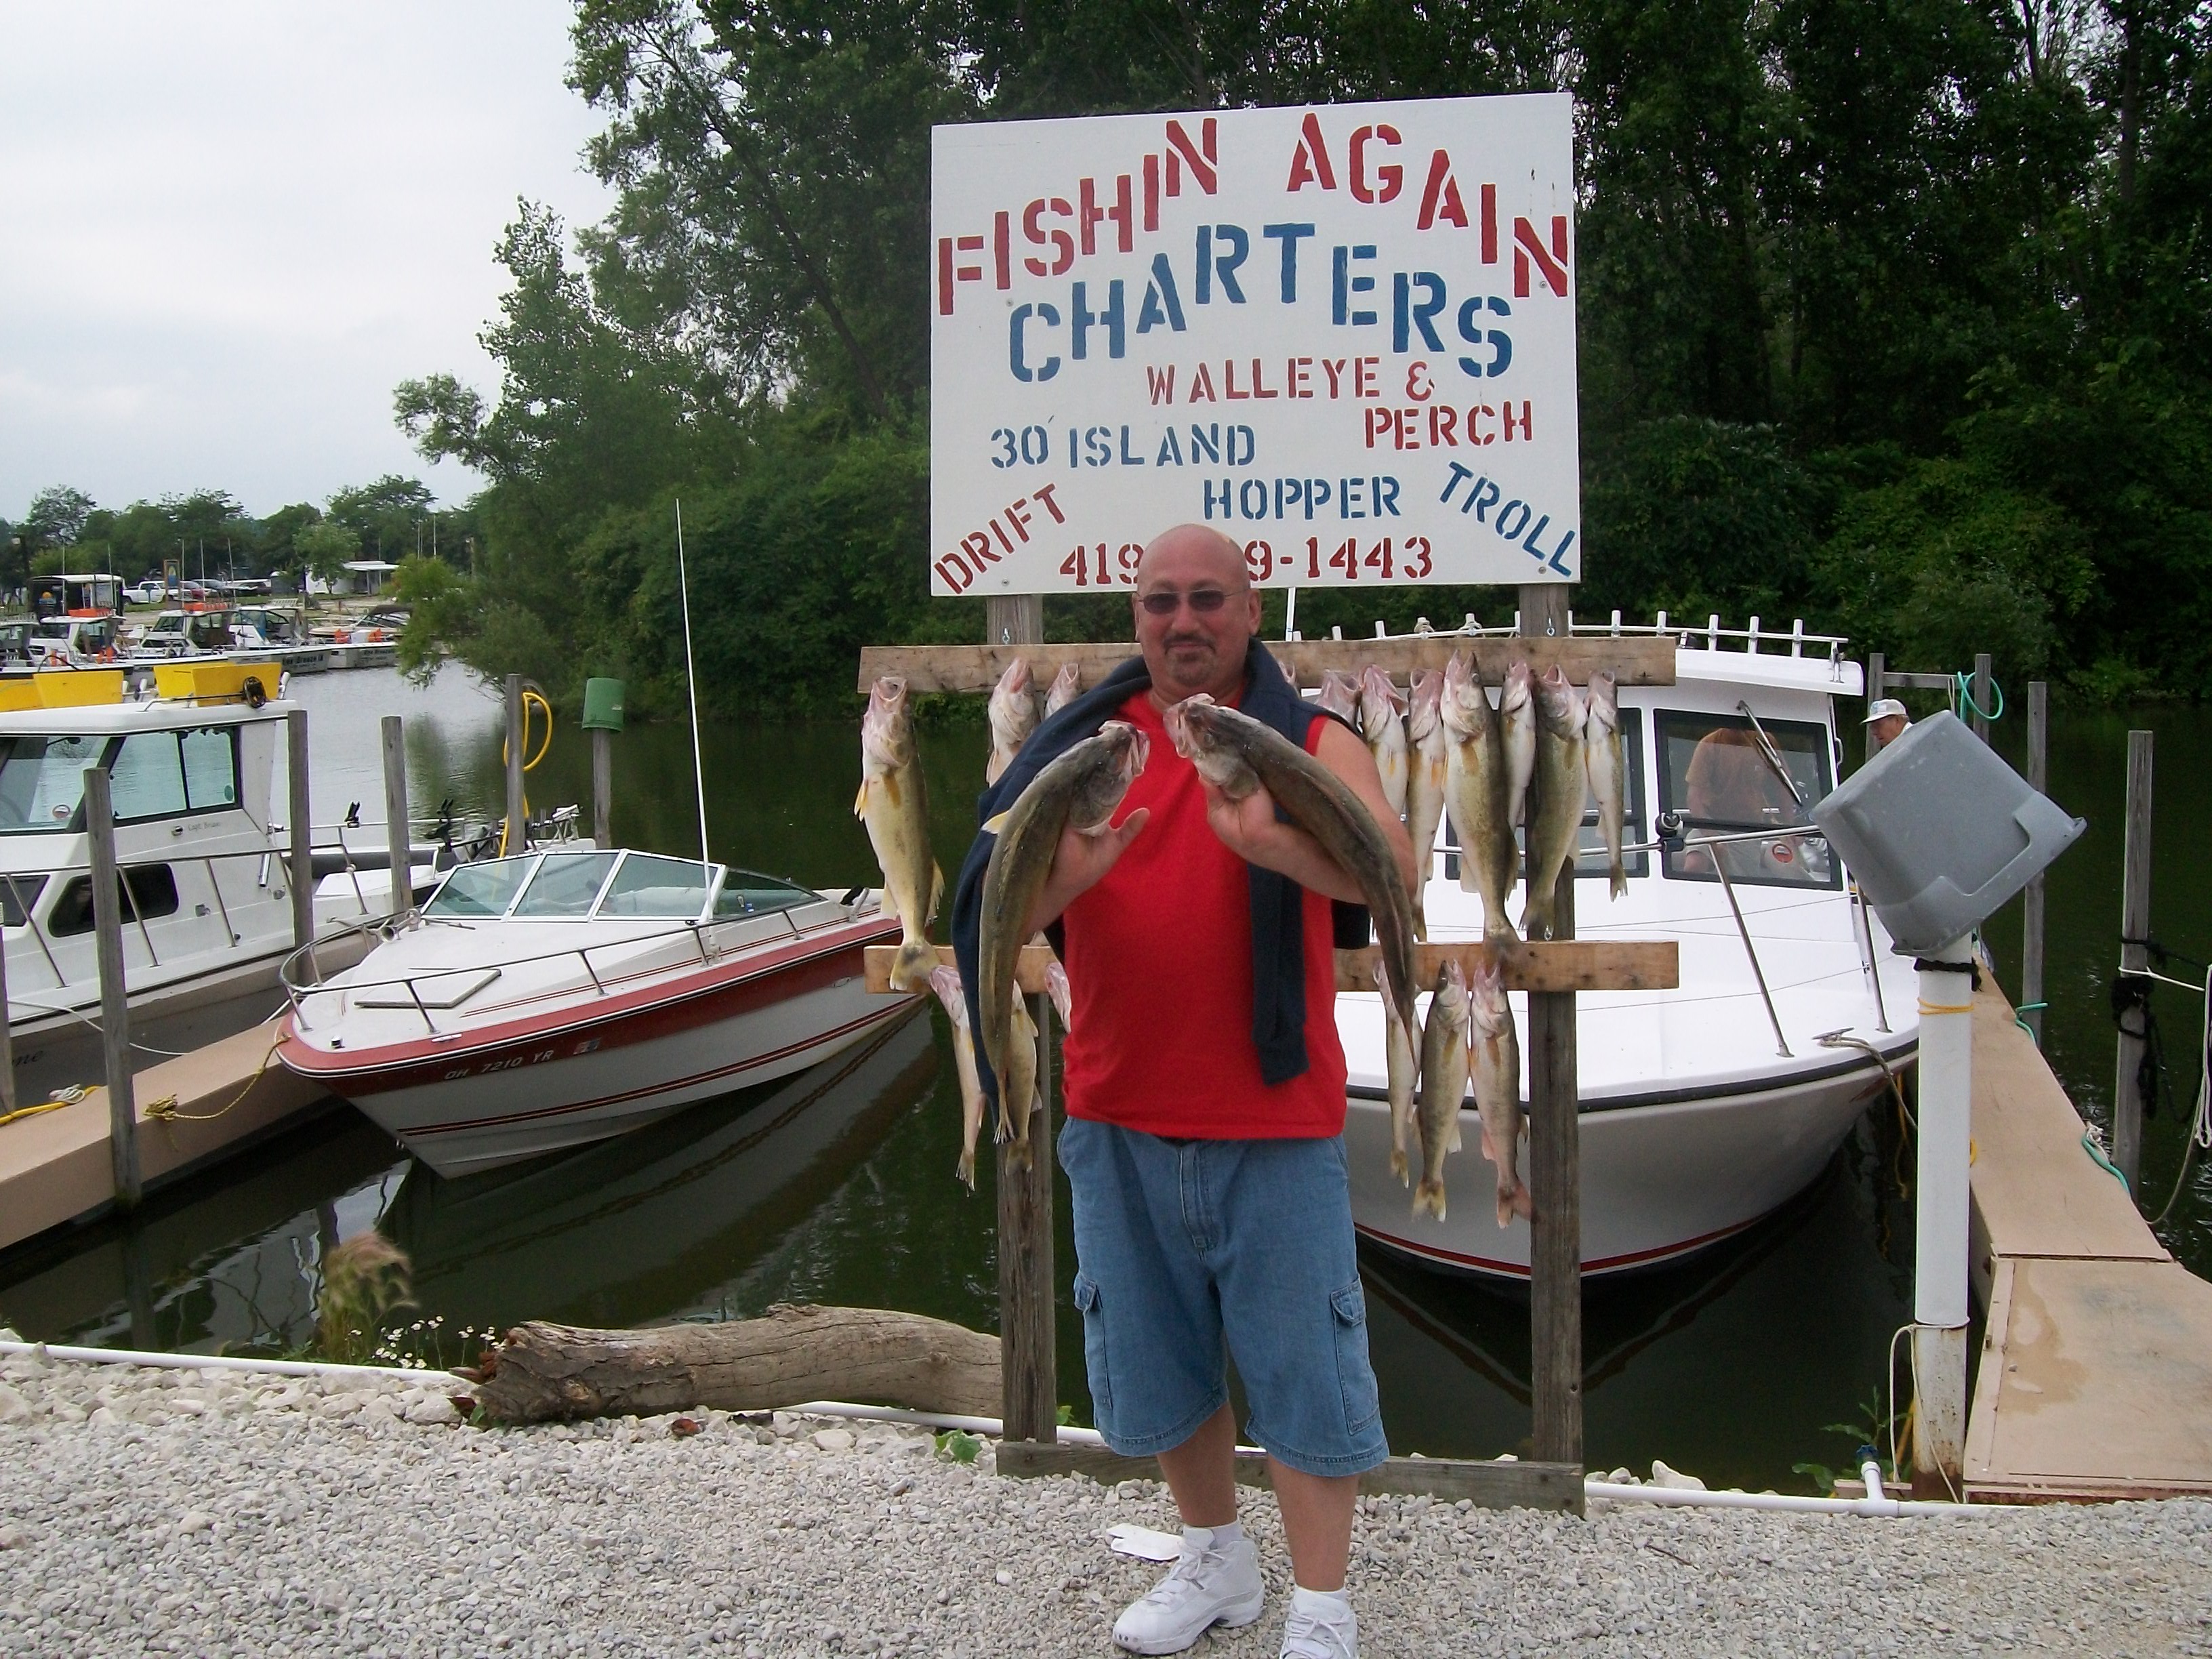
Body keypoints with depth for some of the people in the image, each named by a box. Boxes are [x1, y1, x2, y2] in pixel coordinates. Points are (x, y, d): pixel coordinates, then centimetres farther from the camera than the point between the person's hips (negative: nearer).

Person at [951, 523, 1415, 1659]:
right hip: (1116, 1115, 4)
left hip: (1273, 1116, -3)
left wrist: (1276, 844, -42)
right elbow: (998, 909, -6)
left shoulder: (1309, 742, -2)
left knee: (1301, 1363, 3)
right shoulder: (1084, 745, 5)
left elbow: (1394, 867, -21)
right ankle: (1216, 1562, 39)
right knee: (1155, 1356, 17)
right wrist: (1063, 871, -29)